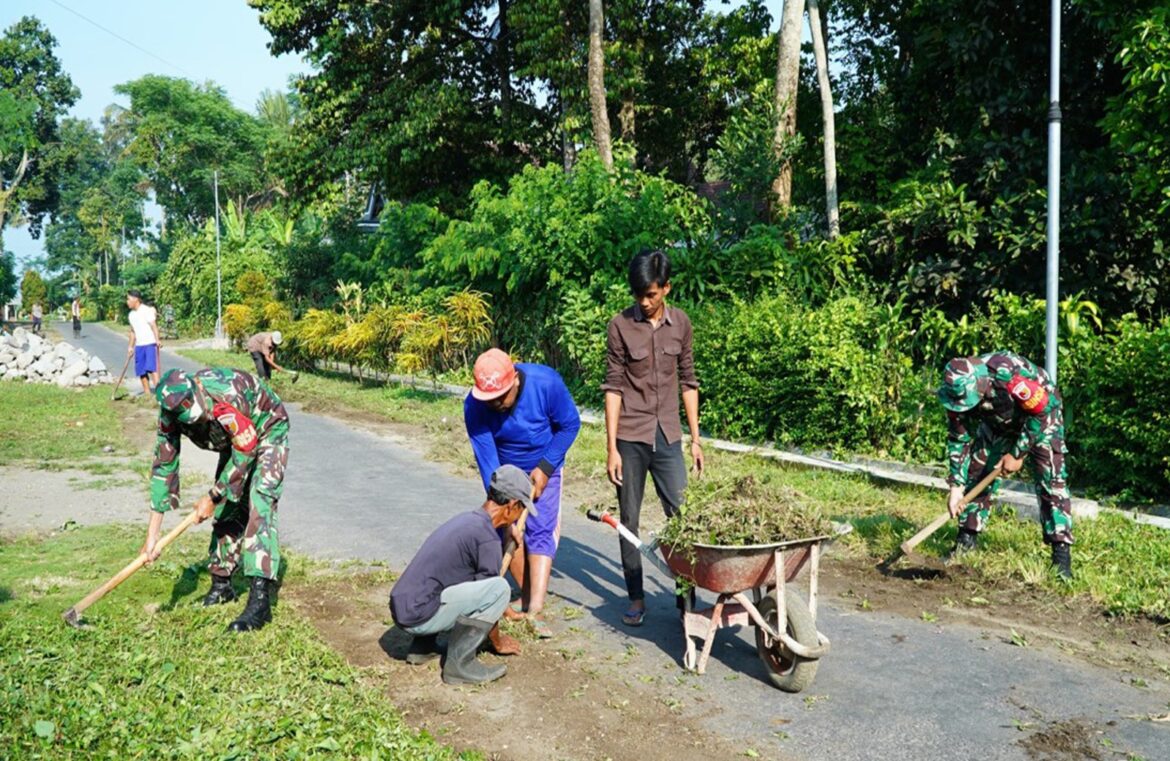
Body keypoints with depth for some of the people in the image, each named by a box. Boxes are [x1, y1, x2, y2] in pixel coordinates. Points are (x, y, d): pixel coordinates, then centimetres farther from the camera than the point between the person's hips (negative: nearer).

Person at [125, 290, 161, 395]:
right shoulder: (131, 315, 15)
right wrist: (131, 346, 21)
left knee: (152, 368, -16)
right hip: (139, 345, 8)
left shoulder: (147, 310, -8)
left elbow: (153, 325, -17)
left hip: (150, 344, -8)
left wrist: (157, 340, -28)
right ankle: (147, 392, 17)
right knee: (141, 371, 8)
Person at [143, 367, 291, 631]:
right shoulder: (170, 414, -20)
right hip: (234, 441, 7)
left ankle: (260, 601, -24)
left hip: (267, 432, -7)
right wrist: (152, 536, -16)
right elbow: (163, 466, -15)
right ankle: (221, 585, 26)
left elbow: (244, 455, -28)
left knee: (259, 505, -20)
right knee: (226, 508, 6)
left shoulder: (226, 399, -39)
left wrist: (212, 497, -17)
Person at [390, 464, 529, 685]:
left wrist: (507, 612, 40)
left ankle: (422, 646, 22)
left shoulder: (466, 519, 13)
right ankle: (459, 664, -6)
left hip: (401, 608, 9)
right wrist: (498, 642, 14)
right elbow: (490, 595, -4)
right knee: (499, 588, -13)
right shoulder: (488, 538, -15)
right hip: (418, 615, -9)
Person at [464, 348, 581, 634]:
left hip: (544, 466, -2)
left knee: (540, 530, -13)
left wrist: (545, 468, -21)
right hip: (505, 471, 2)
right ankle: (526, 596, 15)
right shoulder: (474, 407, -26)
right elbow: (486, 459, -25)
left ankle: (535, 610, -18)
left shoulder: (546, 382, -31)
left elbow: (570, 425, -16)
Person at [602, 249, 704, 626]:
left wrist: (695, 439, 7)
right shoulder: (620, 326, -7)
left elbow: (687, 381, 9)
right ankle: (636, 598, 19)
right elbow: (613, 387, -7)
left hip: (668, 437, 2)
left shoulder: (680, 323, 3)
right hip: (630, 438, -2)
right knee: (629, 520, 7)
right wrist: (611, 448, -10)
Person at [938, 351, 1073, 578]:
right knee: (976, 472, 0)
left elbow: (1042, 411, -27)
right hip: (998, 423, 5)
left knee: (1050, 480, -14)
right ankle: (967, 537, 12)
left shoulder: (1011, 374, -42)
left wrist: (1018, 453, -22)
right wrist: (956, 486, -17)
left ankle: (1062, 551, -11)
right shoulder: (959, 389, -25)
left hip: (1041, 417, -5)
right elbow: (958, 437, -14)